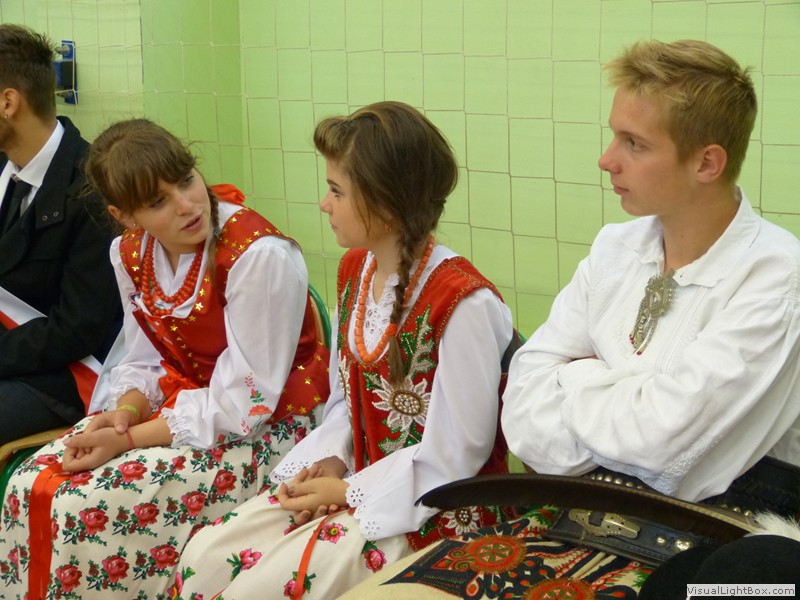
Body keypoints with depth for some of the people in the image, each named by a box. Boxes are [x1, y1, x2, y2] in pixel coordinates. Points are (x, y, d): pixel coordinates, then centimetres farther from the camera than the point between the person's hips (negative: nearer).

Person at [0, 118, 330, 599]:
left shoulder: (260, 254, -24)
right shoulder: (131, 253, -1)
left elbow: (245, 403, -22)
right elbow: (146, 361, 9)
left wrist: (127, 441, -23)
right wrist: (124, 413, -14)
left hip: (264, 428, -7)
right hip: (177, 408, 7)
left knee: (87, 509, -21)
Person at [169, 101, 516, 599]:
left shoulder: (464, 304, -22)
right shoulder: (356, 269, 6)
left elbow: (452, 459, -19)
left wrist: (346, 490, -14)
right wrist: (326, 464, -4)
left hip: (432, 510, -8)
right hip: (354, 485, 8)